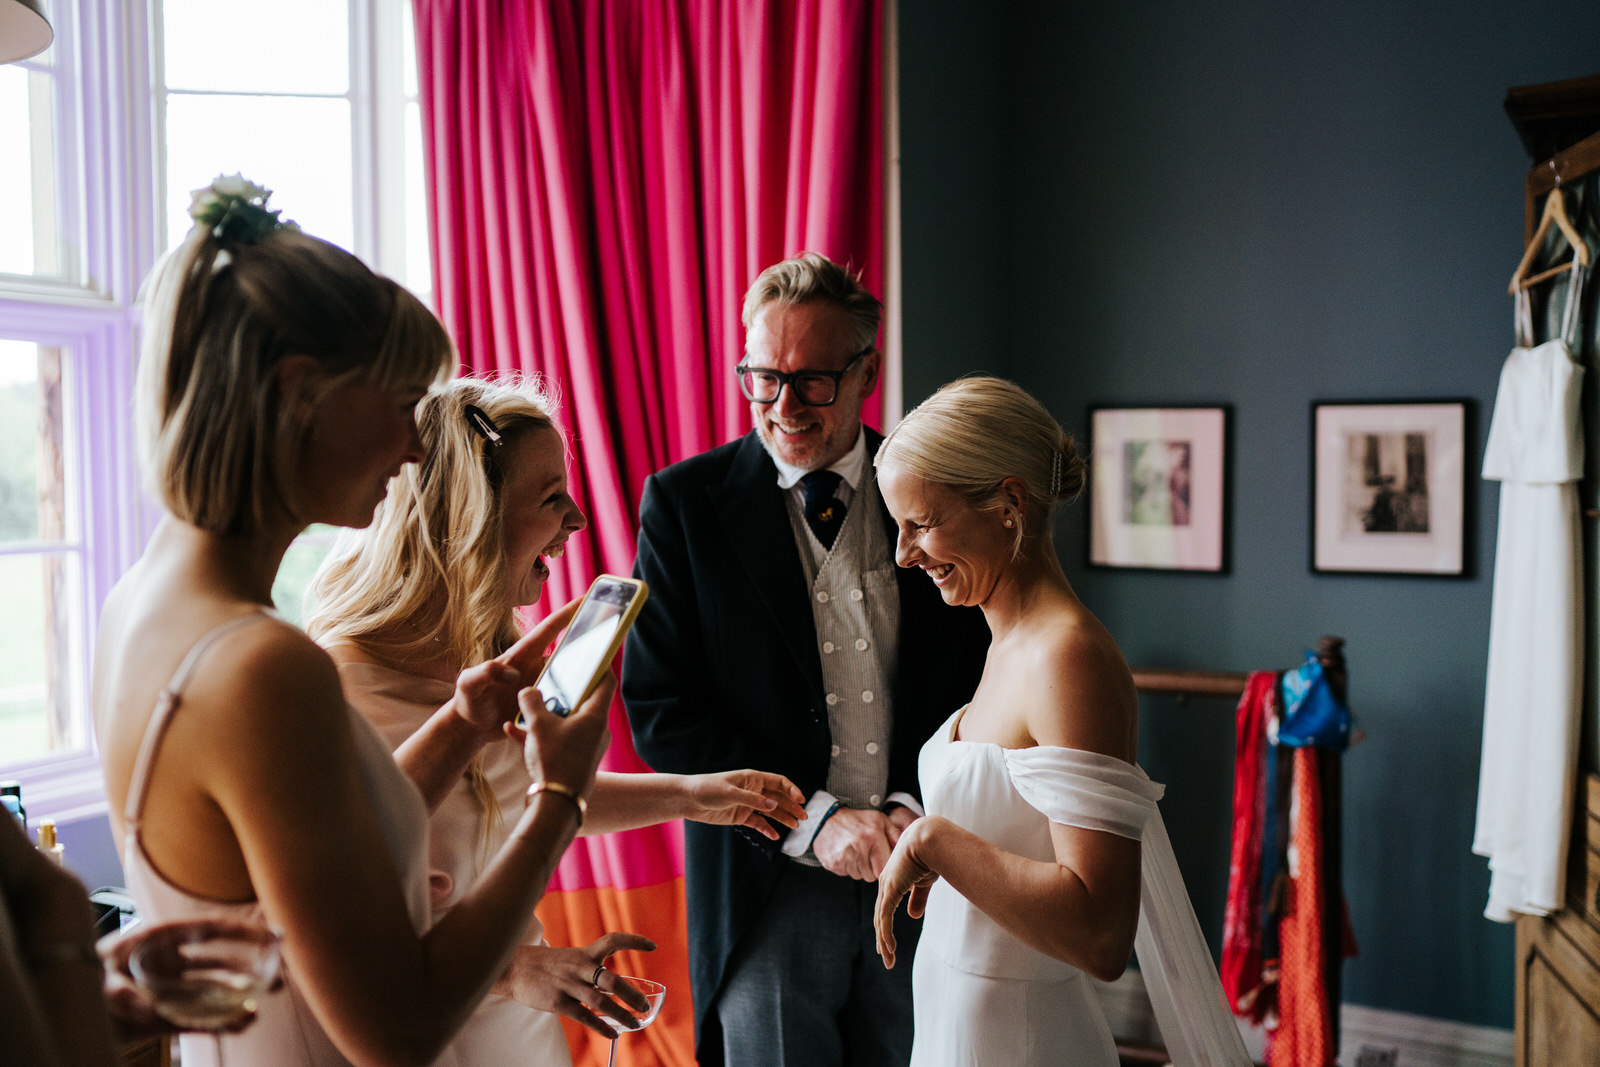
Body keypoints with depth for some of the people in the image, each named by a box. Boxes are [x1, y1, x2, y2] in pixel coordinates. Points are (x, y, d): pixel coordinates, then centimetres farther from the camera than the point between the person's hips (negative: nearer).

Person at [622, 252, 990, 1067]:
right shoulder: (685, 502, -6)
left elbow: (977, 681, 5)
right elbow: (659, 711, -9)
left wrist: (915, 809, -11)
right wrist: (811, 822, -16)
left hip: (921, 880, 2)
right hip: (770, 888, -2)